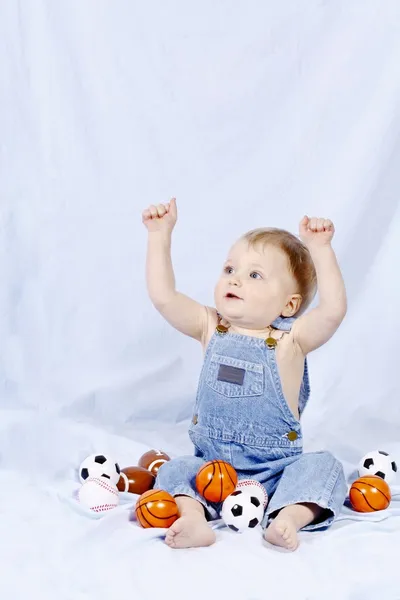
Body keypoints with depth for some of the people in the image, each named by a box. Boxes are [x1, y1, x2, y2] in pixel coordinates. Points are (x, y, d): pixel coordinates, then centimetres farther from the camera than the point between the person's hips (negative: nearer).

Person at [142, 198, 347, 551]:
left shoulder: (290, 339, -9)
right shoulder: (211, 329, 1)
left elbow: (334, 309, -27)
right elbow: (163, 296, -9)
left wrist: (320, 250, -31)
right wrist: (160, 236, -13)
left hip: (277, 469, -2)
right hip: (213, 467, 3)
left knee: (322, 466, -23)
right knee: (176, 469, -17)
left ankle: (288, 518, -38)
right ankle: (193, 518, -36)